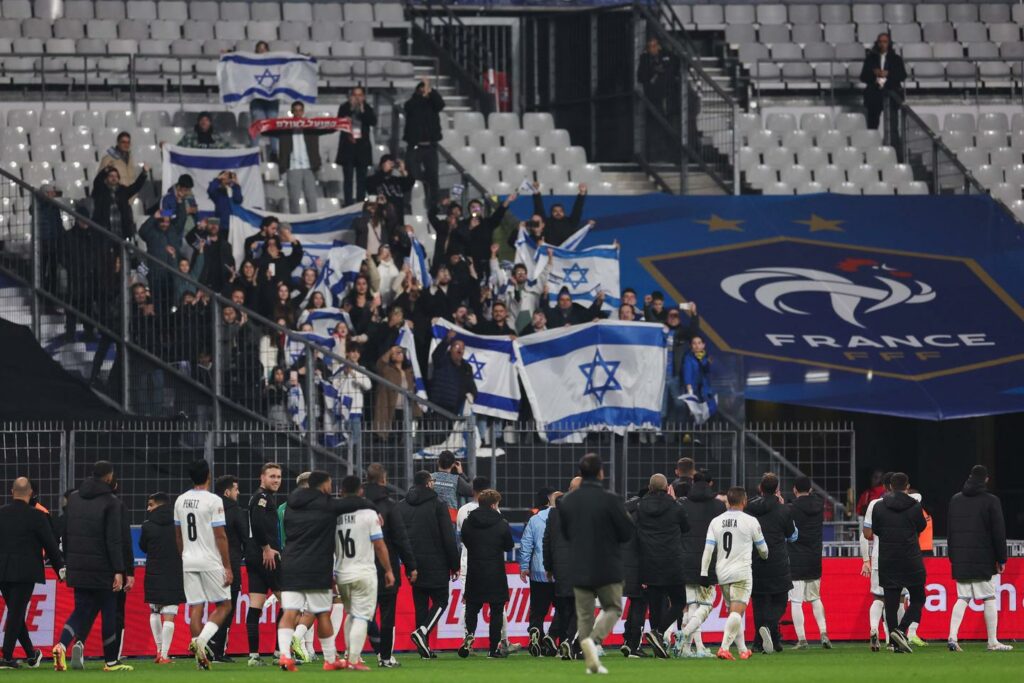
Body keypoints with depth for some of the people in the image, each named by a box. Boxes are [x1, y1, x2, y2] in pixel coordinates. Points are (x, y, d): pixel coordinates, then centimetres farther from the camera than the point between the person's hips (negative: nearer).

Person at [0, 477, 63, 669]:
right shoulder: (36, 516, -9)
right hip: (25, 572, -4)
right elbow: (50, 545, -5)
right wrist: (60, 567, 6)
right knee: (16, 612, -2)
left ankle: (31, 655, 23)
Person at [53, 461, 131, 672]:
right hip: (102, 568, -5)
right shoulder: (111, 503, -9)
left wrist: (67, 560, 19)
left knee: (82, 610, 10)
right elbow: (113, 540, -14)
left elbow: (64, 534, 12)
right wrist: (119, 571, -12)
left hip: (77, 567, 5)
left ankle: (62, 645, -15)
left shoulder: (73, 499, 9)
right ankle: (111, 661, 13)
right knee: (109, 613, 7)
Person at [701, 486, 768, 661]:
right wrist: (764, 557, 31)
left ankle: (742, 649, 22)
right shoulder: (750, 521, -3)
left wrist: (704, 573, 2)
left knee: (734, 612, 16)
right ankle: (724, 647, -25)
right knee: (737, 612, -11)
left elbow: (708, 549, 0)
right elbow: (762, 548, 7)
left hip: (722, 573, 5)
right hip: (742, 572, -5)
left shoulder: (716, 521, 6)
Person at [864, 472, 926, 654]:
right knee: (917, 599, 8)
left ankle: (896, 643, 3)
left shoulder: (879, 507, -1)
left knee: (891, 602, 5)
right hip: (911, 562, -2)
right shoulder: (915, 507, -5)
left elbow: (874, 531, 8)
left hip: (887, 562, 2)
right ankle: (901, 630, -14)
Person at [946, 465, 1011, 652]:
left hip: (960, 559, 4)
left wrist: (953, 557, 20)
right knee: (989, 598, 2)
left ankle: (952, 636, -9)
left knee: (962, 598, 7)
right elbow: (999, 532, -5)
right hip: (983, 558, -4)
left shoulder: (955, 500, 11)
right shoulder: (990, 501, -5)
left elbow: (949, 531, 15)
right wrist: (1001, 559, 2)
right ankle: (993, 642, 2)